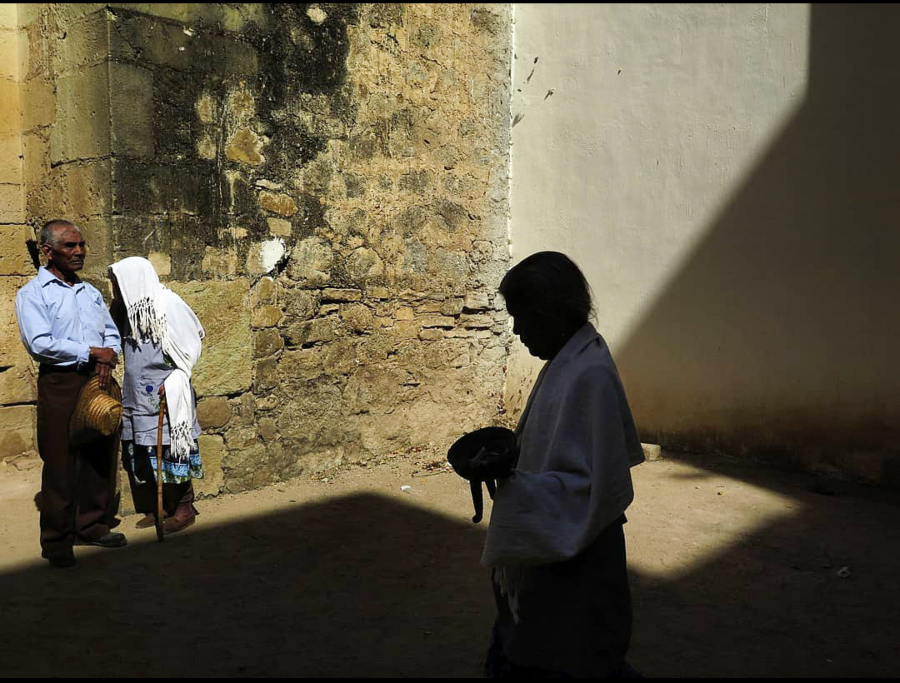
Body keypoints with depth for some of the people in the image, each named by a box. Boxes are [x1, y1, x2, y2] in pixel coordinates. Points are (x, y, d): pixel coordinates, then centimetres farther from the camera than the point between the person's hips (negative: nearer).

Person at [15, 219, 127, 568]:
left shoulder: (91, 292, 16)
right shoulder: (33, 294, -4)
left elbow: (112, 333, 17)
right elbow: (40, 343, -16)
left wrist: (109, 355, -6)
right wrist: (92, 352, -14)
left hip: (98, 380, 6)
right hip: (61, 384, -6)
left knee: (100, 458, 9)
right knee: (60, 464, -2)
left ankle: (91, 526, 23)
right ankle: (56, 540, 9)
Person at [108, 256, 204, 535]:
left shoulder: (168, 305, -14)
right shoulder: (130, 309, 10)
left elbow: (191, 345, -11)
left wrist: (173, 381, -15)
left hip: (166, 396, -8)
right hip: (137, 397, 8)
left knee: (170, 448, -1)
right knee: (142, 453, 11)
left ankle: (184, 509, 10)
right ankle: (158, 507, 23)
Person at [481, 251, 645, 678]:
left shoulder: (589, 375, -23)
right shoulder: (566, 361, 5)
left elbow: (593, 486, -26)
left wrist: (513, 480, -31)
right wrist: (509, 458, 7)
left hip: (574, 560, -9)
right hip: (550, 547, 9)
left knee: (565, 663, 9)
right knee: (522, 658, 19)